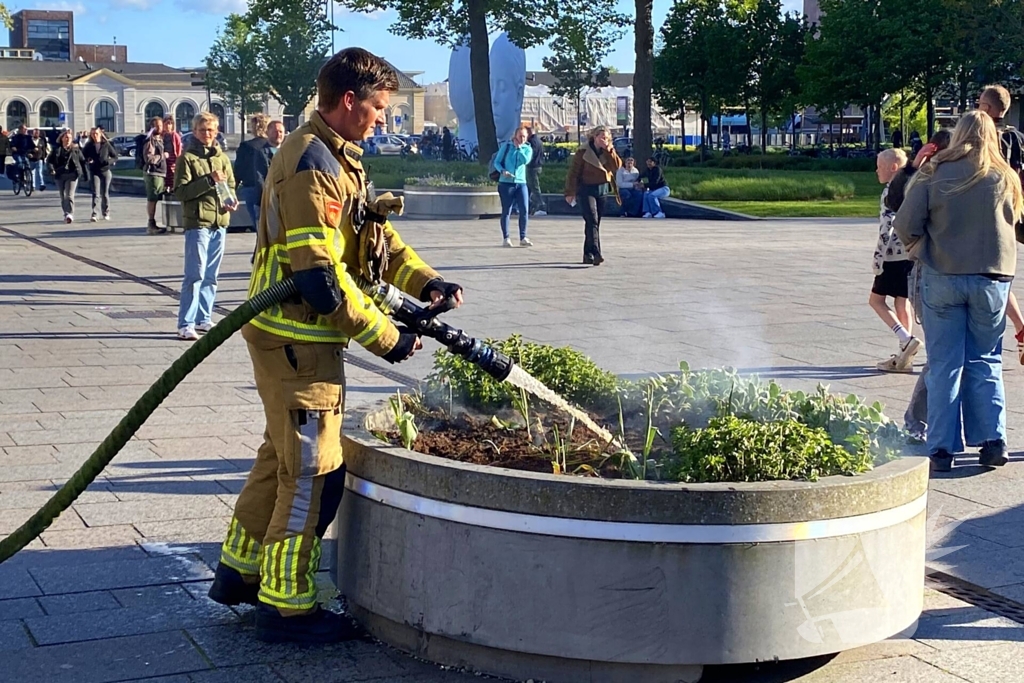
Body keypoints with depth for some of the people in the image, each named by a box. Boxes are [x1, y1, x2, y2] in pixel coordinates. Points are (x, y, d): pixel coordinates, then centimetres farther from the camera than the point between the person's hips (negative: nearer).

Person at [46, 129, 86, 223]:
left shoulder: (76, 148, 5)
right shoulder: (57, 148, 6)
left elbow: (82, 161, 8)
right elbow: (49, 160, 6)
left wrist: (85, 174, 5)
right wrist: (51, 169, -13)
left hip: (72, 174, -3)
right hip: (60, 175, 3)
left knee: (69, 195, -15)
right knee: (63, 197, 9)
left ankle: (70, 214, -22)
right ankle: (66, 214, 21)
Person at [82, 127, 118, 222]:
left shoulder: (106, 144, 1)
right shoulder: (89, 146, 3)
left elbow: (115, 157, 5)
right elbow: (83, 157, 9)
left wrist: (109, 161, -15)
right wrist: (87, 161, -12)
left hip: (106, 171, 0)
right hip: (94, 171, 0)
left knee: (105, 193, 7)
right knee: (96, 193, -10)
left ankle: (106, 213, 22)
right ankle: (95, 214, -16)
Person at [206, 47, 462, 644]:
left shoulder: (337, 158, 14)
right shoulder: (313, 163, -20)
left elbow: (380, 240, 14)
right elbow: (320, 276, -24)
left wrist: (427, 282, -2)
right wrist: (386, 338, -18)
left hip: (298, 339, 11)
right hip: (298, 342, -11)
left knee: (284, 456, 20)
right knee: (314, 471, -3)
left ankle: (241, 570, 33)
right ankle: (286, 605, 8)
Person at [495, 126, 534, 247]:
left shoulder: (528, 148, 8)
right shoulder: (506, 146, 4)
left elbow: (525, 161, -12)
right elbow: (497, 162, 4)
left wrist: (519, 147, -9)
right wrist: (502, 171, -14)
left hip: (521, 183, 2)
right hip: (506, 183, -2)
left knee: (524, 211, -4)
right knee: (506, 211, 2)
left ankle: (523, 238, 6)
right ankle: (505, 238, 8)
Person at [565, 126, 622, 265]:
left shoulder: (609, 152, 8)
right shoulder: (583, 152, -7)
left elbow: (617, 166, -8)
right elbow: (573, 173, -6)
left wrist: (608, 150, -15)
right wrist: (570, 192, -8)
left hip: (603, 190, 5)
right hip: (586, 190, -5)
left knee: (594, 222, 9)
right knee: (592, 220, -17)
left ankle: (588, 254, 17)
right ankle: (596, 253, -26)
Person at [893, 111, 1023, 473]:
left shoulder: (934, 175, -6)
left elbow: (904, 225, -8)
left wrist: (920, 247, 11)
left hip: (942, 277, -1)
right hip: (992, 278, 1)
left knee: (944, 364, 6)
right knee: (985, 361, 14)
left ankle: (941, 449, 5)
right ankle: (993, 440, 7)